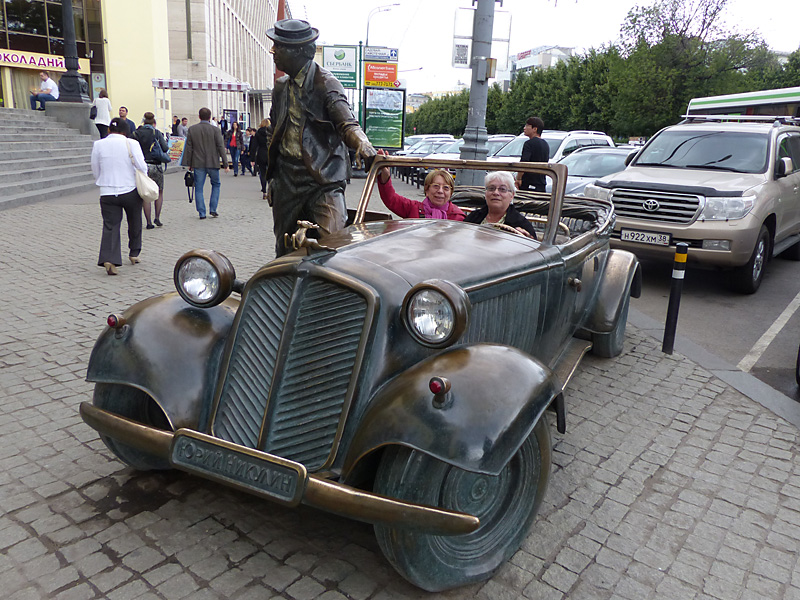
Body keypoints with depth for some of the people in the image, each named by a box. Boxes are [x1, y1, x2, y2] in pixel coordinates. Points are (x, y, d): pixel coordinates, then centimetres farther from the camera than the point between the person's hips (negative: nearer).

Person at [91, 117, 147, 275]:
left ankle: (109, 259, -18)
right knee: (135, 223, 19)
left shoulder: (98, 145, 3)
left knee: (110, 226, -1)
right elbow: (142, 167, -10)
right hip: (131, 191, -1)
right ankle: (134, 254, 31)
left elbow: (95, 171, 8)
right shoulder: (131, 144, -5)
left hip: (107, 193, 1)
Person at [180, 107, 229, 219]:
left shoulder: (192, 129, 1)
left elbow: (188, 148, 3)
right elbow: (221, 147, -6)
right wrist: (225, 164, -1)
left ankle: (201, 213, 4)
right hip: (212, 163, -1)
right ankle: (213, 209, 9)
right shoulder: (215, 130, -5)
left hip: (198, 164, 1)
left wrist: (189, 163, 9)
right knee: (216, 184, 17)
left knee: (199, 188, 7)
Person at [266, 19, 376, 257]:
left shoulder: (326, 84, -6)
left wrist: (362, 143, -40)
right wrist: (272, 180, 19)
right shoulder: (281, 88, 14)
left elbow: (346, 123, -16)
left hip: (323, 180, -6)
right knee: (285, 250, 10)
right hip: (286, 180, 6)